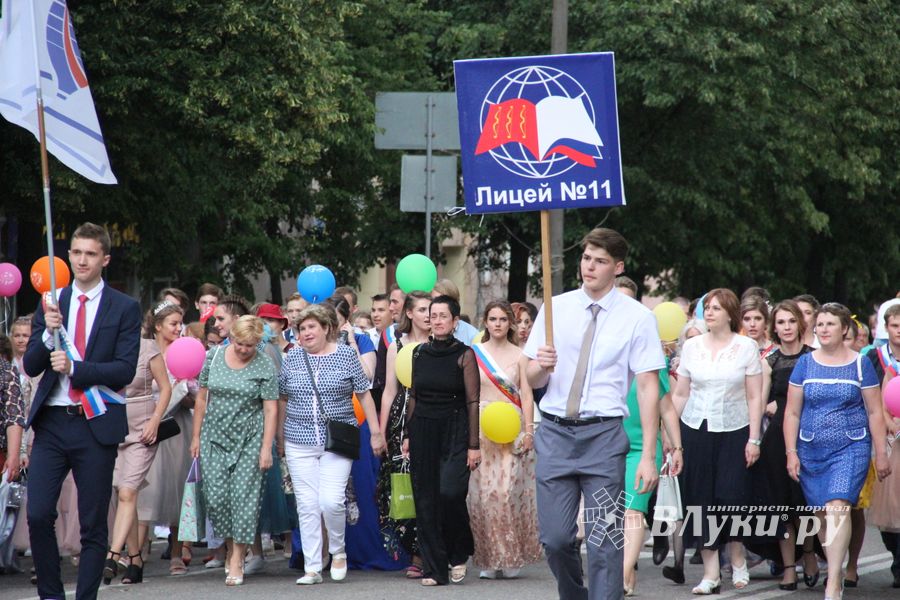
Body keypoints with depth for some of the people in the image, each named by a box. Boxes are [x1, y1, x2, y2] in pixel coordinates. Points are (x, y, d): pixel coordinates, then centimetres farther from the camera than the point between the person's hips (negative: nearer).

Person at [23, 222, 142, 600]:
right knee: (38, 514, -6)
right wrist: (49, 334, -11)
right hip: (51, 423, 2)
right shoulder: (50, 304, 11)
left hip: (96, 425, -2)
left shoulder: (124, 309, 2)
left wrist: (74, 367, -17)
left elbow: (125, 370, -8)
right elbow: (31, 366, 7)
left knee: (93, 524, 2)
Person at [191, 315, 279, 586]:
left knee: (244, 496, -7)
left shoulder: (264, 367, -4)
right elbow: (202, 398, 10)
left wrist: (266, 447, -10)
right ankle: (230, 547, 18)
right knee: (216, 497, -3)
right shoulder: (213, 357, 3)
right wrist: (196, 436, 9)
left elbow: (270, 409, -5)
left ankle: (237, 562, -3)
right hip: (215, 437, 3)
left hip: (249, 440, -3)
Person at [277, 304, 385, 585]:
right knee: (307, 506, 0)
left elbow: (364, 394, 4)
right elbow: (283, 400, 16)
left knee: (331, 501, -13)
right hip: (299, 443, 3)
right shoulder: (293, 358, 7)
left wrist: (376, 432, 1)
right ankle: (312, 568, 6)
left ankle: (338, 551, 13)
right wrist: (280, 438, 17)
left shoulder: (346, 355, 1)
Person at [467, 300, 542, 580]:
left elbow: (526, 396, 4)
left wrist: (528, 430, -6)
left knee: (509, 490, -8)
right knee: (483, 491, -4)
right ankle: (488, 559, 1)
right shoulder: (474, 354, 8)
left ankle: (512, 558, 0)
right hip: (481, 429, 1)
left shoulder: (519, 356, 6)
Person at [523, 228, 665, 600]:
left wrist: (648, 456, -10)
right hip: (554, 432, 3)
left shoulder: (638, 317, 0)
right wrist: (541, 367, -14)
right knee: (555, 538, 1)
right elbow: (532, 381, 11)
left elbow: (648, 387, -3)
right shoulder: (555, 308, 9)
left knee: (605, 542, -5)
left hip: (604, 434, -2)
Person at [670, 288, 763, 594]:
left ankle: (738, 559, 15)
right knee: (701, 500, 0)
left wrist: (754, 440, -4)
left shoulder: (746, 347, 1)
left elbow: (755, 397, 1)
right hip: (696, 430, 2)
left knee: (731, 497, -9)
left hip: (733, 431, -2)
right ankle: (710, 572, 5)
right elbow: (680, 394, 9)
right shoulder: (692, 346, 7)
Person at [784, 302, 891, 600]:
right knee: (822, 514, 5)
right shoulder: (805, 364, 6)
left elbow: (874, 412, 5)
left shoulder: (860, 364, 2)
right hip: (811, 450, 3)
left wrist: (881, 454, 3)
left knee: (837, 507, -18)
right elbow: (792, 412, 8)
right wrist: (791, 452, 1)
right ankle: (835, 572, 21)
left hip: (851, 448, -3)